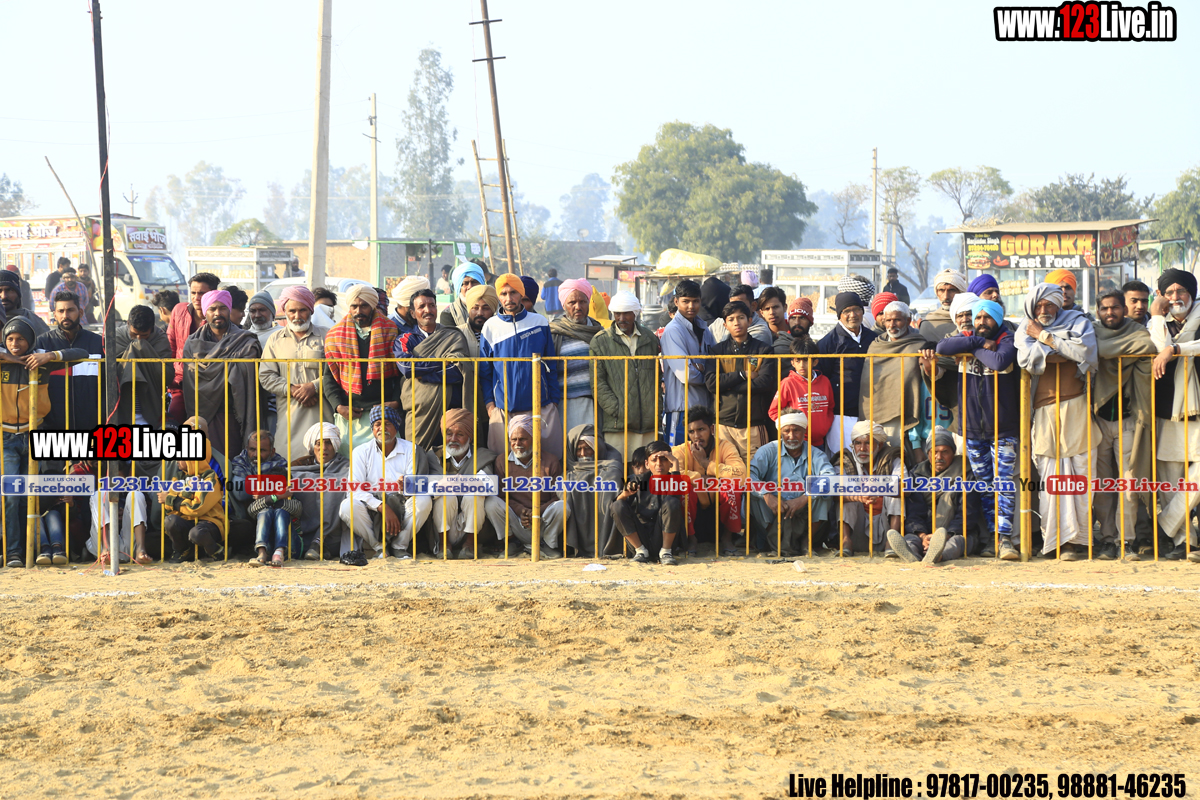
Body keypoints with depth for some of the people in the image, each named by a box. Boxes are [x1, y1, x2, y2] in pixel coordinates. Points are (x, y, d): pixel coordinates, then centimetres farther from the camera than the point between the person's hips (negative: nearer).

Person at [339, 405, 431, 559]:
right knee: (347, 507, -31)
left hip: (401, 508, 1)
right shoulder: (361, 452, 1)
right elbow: (355, 488, -10)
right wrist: (383, 508, -23)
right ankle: (378, 546, -11)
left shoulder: (410, 450, 3)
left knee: (424, 501, -29)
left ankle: (399, 546, -10)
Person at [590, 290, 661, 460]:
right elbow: (597, 382, -1)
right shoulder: (600, 341, 5)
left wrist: (657, 407, 9)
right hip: (617, 424, -3)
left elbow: (658, 375, 21)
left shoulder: (650, 338, 16)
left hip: (649, 422, 3)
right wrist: (616, 409, -11)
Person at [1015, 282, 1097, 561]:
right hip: (1044, 410, 1)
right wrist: (1064, 351, -3)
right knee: (1049, 477, -5)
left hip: (1075, 408, -1)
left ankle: (1078, 539, -4)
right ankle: (1055, 540, -3)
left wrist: (1045, 338, -3)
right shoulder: (1026, 329, 15)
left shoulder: (1077, 322, 12)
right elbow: (1026, 359, -5)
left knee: (1079, 471, -6)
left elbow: (1085, 352, -9)